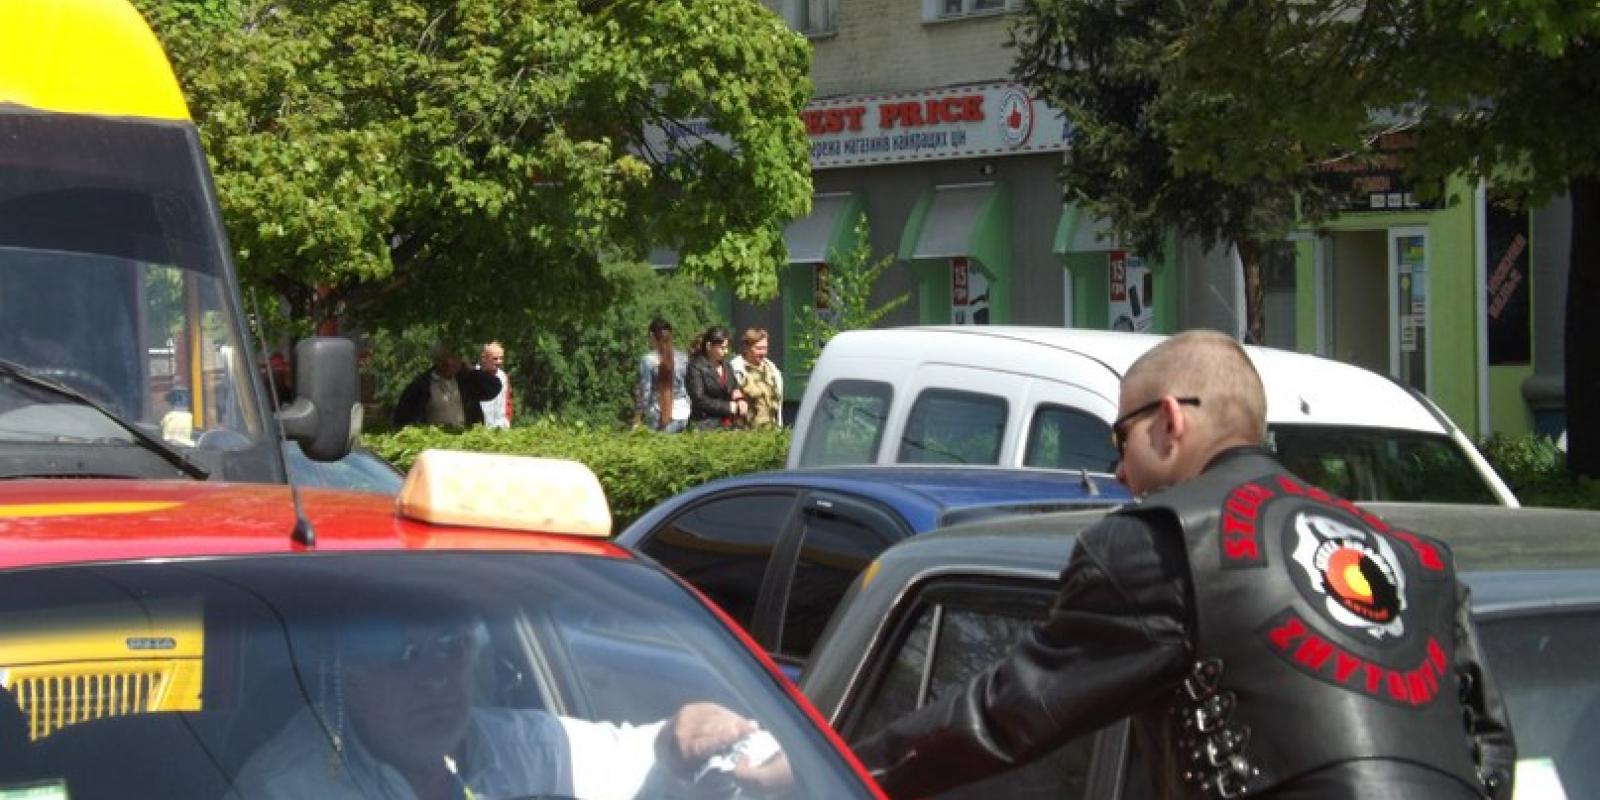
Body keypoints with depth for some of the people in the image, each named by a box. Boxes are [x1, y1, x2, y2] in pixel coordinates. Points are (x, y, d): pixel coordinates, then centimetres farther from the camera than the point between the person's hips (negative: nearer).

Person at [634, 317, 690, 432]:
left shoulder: (647, 360, -6)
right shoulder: (683, 358, 4)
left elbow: (643, 391, -5)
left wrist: (637, 418, 2)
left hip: (659, 416, -3)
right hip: (682, 414, 3)